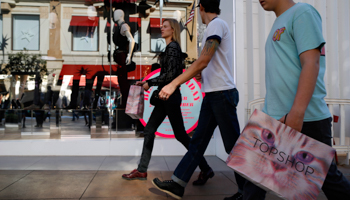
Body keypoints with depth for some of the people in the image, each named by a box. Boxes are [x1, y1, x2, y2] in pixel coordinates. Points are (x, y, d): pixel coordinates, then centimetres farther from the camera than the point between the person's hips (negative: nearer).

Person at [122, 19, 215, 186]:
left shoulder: (172, 47, -11)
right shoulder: (171, 47, 17)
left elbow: (170, 74, -19)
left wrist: (150, 82, -10)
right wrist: (147, 82, 15)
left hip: (171, 96, -10)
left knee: (180, 134, -4)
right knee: (149, 130, 9)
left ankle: (205, 169, 8)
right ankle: (141, 170, 17)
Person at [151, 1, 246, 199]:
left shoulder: (217, 24, -11)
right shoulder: (215, 26, 18)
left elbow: (203, 62, -21)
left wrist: (173, 84, -21)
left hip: (222, 93, -10)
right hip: (212, 94, 10)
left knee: (233, 145, 1)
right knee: (198, 141, 8)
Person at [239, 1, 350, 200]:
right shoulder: (280, 23, 19)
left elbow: (311, 64, -18)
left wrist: (297, 113, -26)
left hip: (306, 120, -8)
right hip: (274, 118, 8)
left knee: (326, 176, 6)